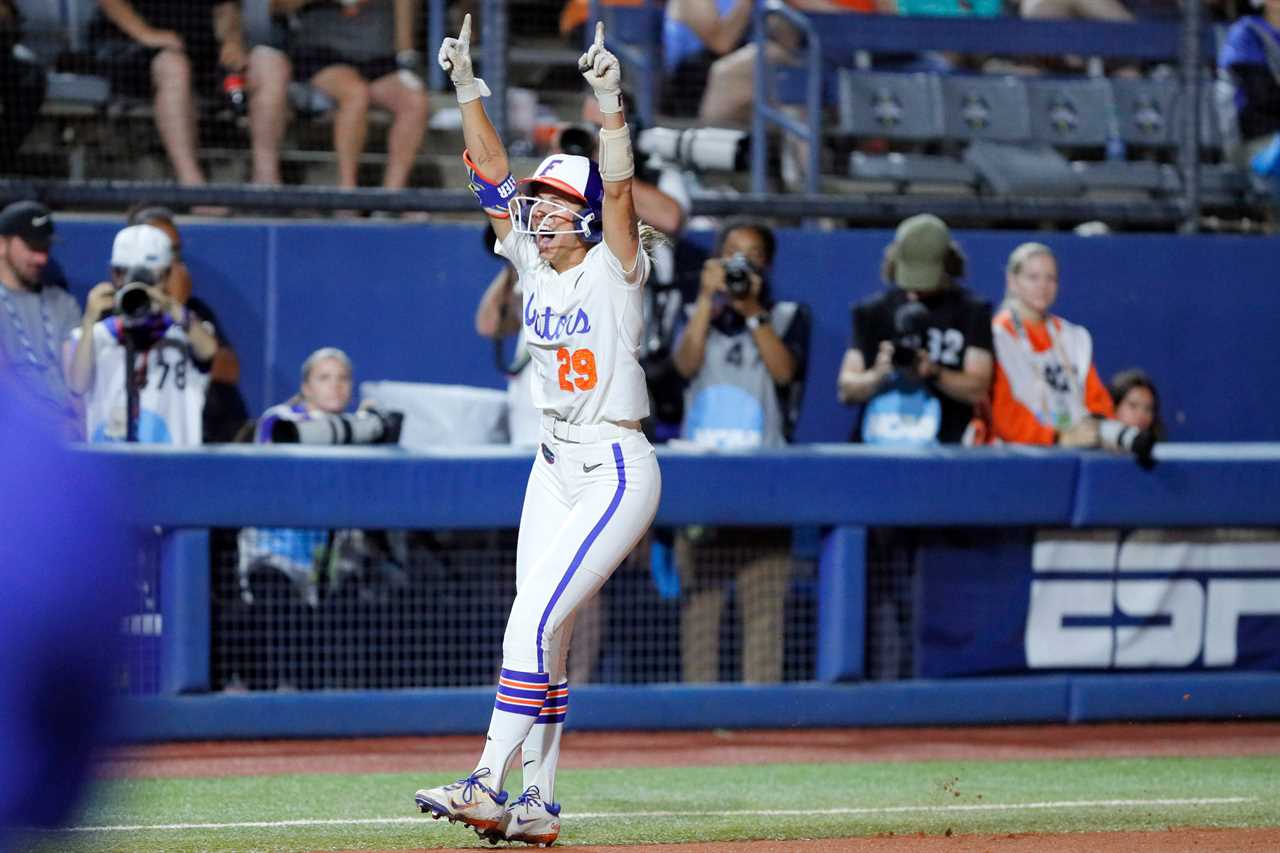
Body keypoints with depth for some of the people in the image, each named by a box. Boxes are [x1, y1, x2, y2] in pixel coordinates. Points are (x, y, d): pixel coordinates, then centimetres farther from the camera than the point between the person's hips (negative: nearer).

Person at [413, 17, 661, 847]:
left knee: (536, 622, -16)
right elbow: (493, 179, 3)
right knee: (539, 633, 5)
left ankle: (488, 785, -17)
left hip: (617, 472, -8)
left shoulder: (613, 271, -10)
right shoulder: (534, 265, 7)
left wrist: (611, 103, -38)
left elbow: (618, 189, -26)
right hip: (555, 467, 8)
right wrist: (469, 90, -6)